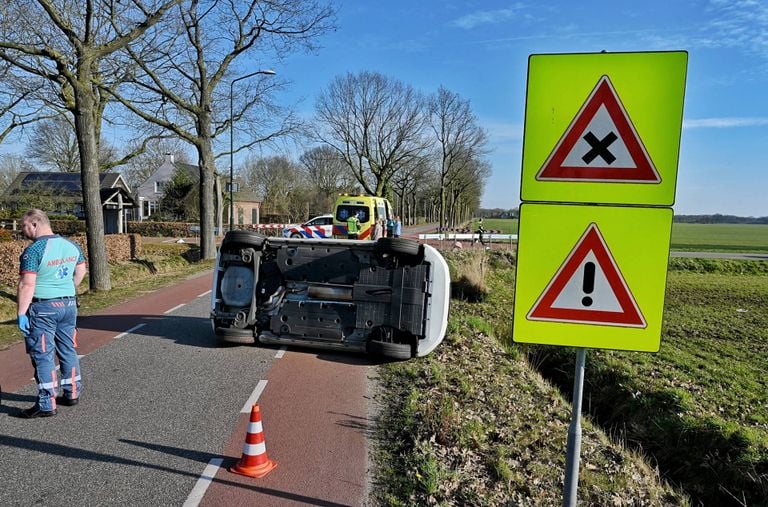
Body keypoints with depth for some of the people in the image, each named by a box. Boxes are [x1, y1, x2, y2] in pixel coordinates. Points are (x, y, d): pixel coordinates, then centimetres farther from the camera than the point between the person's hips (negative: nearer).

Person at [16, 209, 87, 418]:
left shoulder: (33, 250, -17)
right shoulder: (71, 245, 5)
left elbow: (27, 285, -20)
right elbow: (80, 272, 15)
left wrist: (21, 313, -16)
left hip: (43, 308, -7)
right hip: (69, 304, 7)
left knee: (42, 355, 2)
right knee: (68, 350, 16)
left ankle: (46, 405, 6)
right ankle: (72, 393, 27)